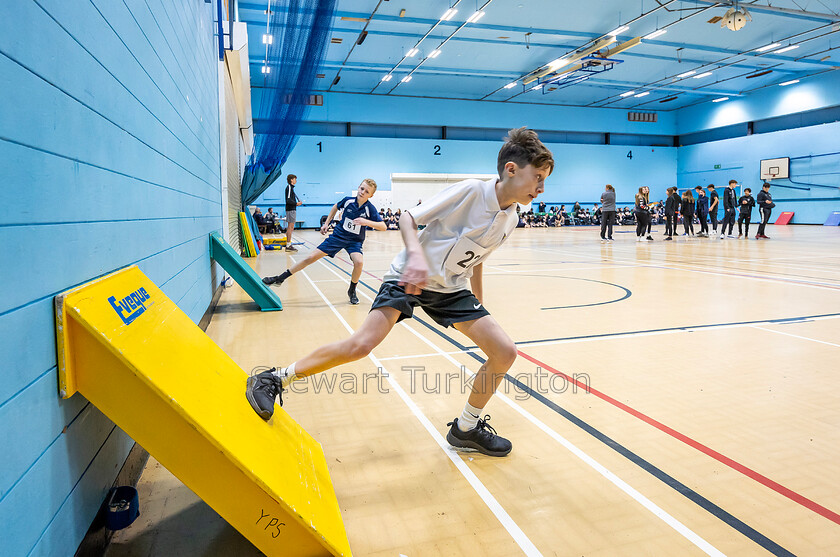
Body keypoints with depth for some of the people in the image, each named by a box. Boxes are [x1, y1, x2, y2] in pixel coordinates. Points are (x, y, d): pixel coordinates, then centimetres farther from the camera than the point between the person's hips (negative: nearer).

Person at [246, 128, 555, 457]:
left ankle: (465, 429, 16)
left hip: (451, 290, 7)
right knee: (361, 345, -24)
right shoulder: (470, 191, -16)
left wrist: (480, 307, 22)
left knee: (505, 352, -4)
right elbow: (408, 218, -15)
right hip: (410, 279, -6)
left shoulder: (509, 220, 4)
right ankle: (273, 380, -3)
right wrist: (416, 254, -33)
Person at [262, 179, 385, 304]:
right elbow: (336, 206, 14)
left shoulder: (370, 208, -16)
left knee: (359, 262, -32)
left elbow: (383, 226, -22)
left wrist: (366, 222, -36)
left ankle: (352, 291, -4)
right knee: (311, 257, -3)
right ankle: (280, 278, 8)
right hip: (338, 236, 2)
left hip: (355, 241, -2)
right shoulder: (348, 200, -9)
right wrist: (326, 223, 11)